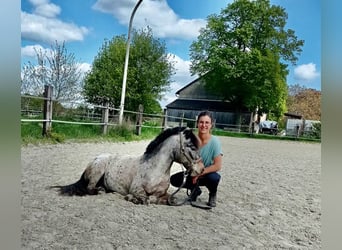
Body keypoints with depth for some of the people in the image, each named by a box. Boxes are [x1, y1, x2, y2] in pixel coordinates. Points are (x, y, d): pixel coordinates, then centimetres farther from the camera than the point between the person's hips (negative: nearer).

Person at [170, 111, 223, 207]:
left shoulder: (214, 141, -21)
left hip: (208, 173, -3)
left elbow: (217, 166, -22)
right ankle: (195, 190, 13)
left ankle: (213, 194, 2)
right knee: (174, 180, -17)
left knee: (214, 178, -36)